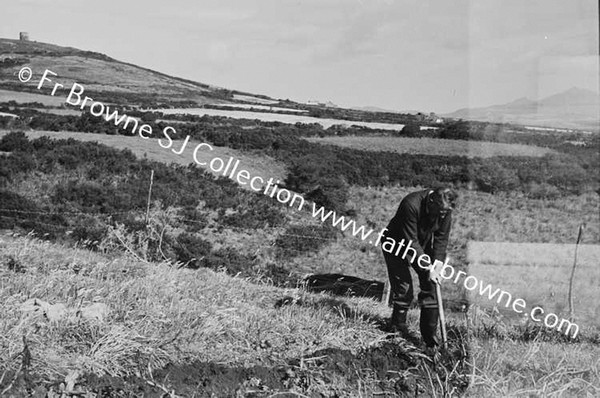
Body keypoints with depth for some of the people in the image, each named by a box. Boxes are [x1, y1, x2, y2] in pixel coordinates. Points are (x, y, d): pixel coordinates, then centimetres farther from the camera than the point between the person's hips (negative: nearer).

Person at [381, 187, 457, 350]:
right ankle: (397, 327, 14)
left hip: (423, 246, 5)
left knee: (430, 285, -4)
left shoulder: (445, 210, -19)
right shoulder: (411, 205, -37)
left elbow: (441, 239, -10)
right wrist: (428, 268, -34)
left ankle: (430, 338, 2)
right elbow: (411, 242, -34)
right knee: (403, 288, -10)